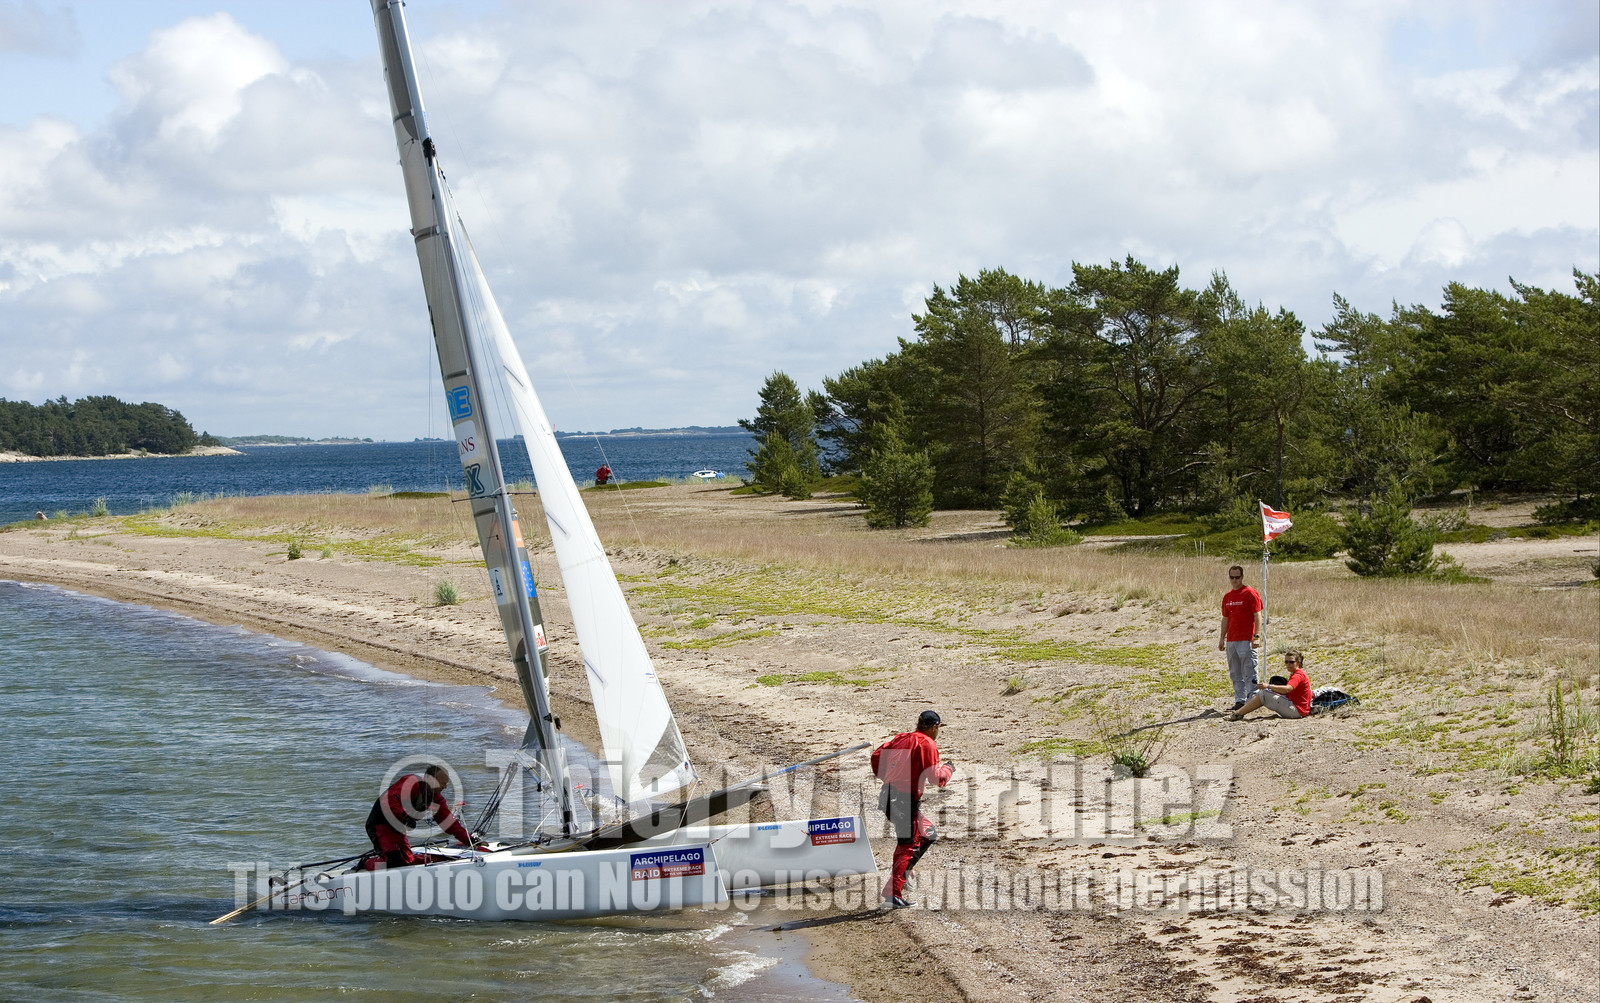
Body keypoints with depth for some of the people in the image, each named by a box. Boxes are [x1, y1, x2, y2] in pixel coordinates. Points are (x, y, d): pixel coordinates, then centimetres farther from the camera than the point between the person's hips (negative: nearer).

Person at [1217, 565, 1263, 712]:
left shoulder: (1250, 594, -5)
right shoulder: (1227, 597, 16)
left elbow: (1257, 616, -9)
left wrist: (1257, 636, -17)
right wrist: (1222, 638, 18)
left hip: (1246, 640, -7)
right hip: (1231, 641, 7)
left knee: (1249, 673, -7)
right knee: (1235, 674, 9)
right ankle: (1239, 701, 13)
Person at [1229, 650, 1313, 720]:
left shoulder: (1298, 675, -12)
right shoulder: (1294, 674, 21)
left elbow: (1287, 689, -30)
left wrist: (1268, 686, -36)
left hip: (1297, 710, -10)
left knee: (1264, 694, -16)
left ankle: (1238, 714, -15)